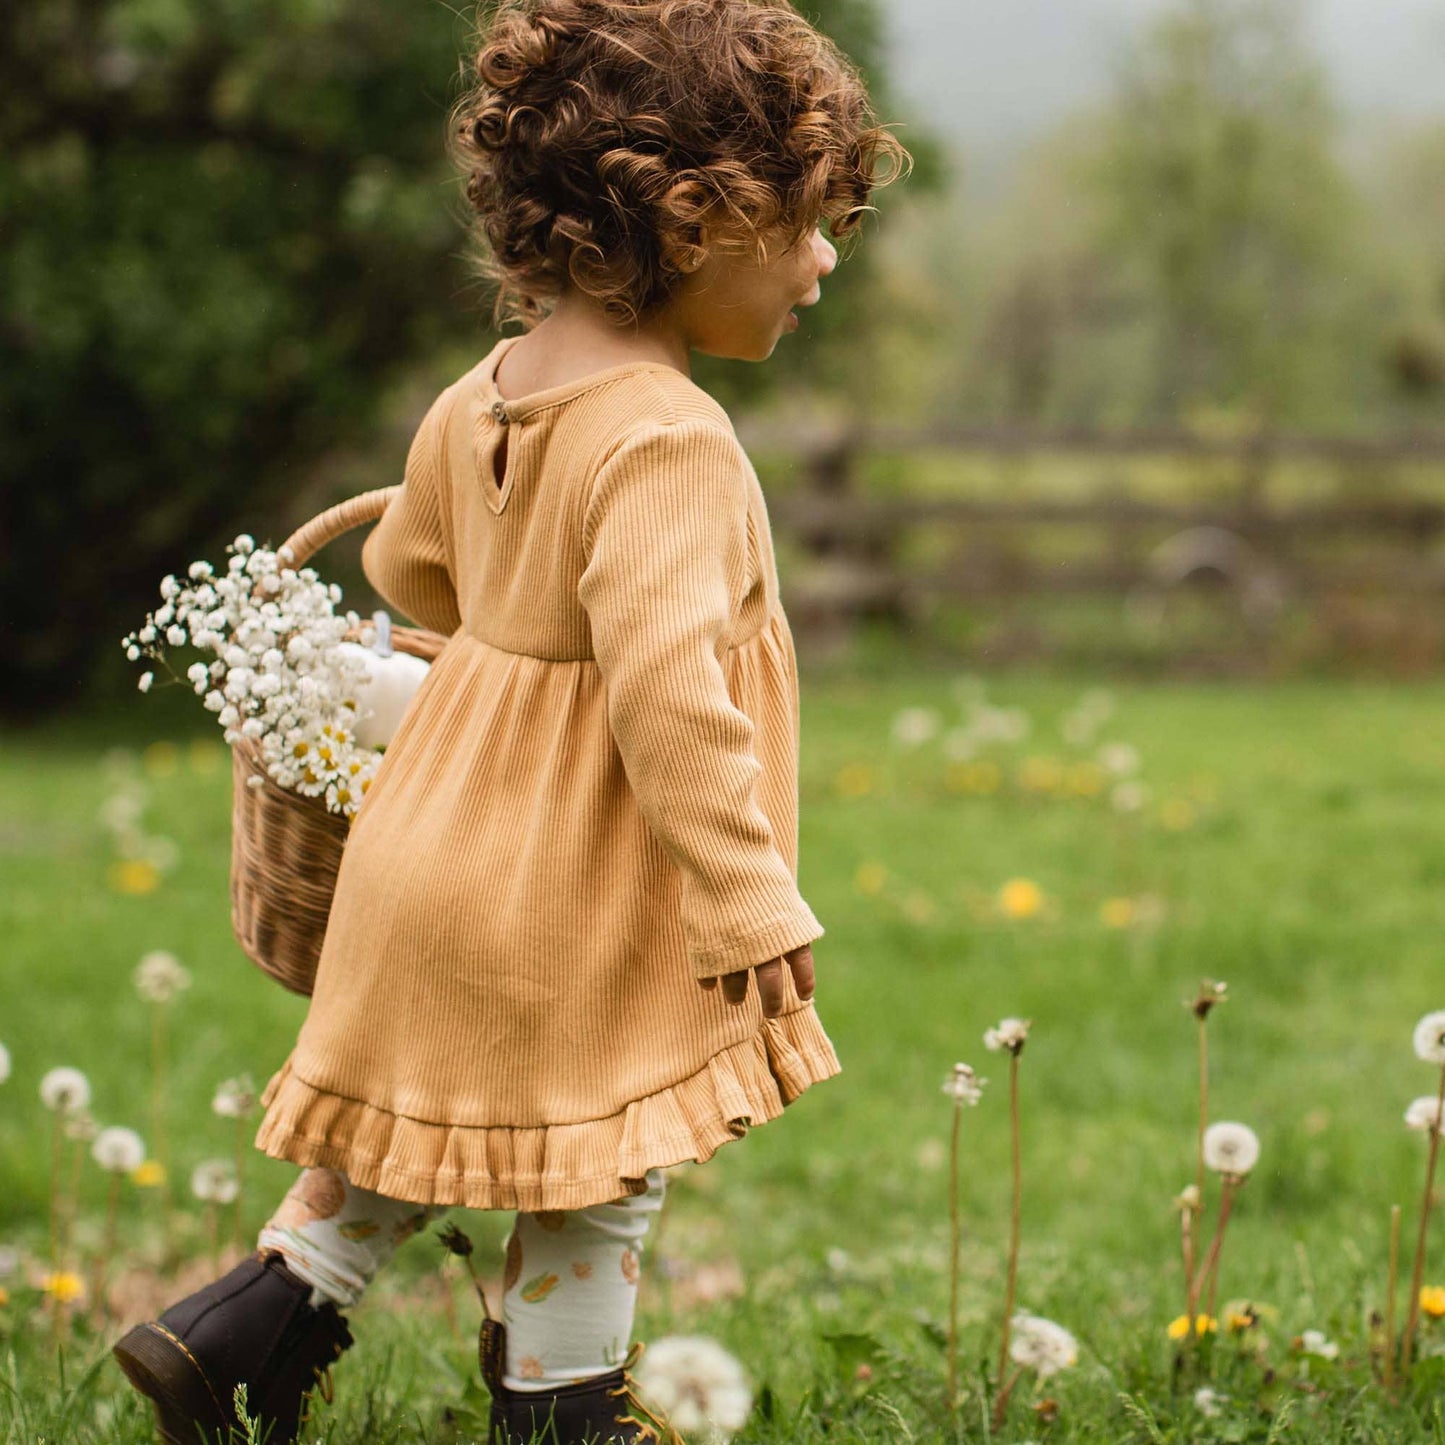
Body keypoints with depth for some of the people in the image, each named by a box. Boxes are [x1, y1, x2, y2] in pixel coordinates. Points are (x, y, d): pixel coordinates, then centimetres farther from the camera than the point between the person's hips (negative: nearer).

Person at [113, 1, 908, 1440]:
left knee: (412, 1127, 22)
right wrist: (750, 902, -26)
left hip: (446, 842, 9)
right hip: (576, 901, -8)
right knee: (599, 1166, 8)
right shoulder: (664, 439, -25)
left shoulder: (485, 392, 3)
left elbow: (407, 567, 20)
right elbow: (666, 685, -31)